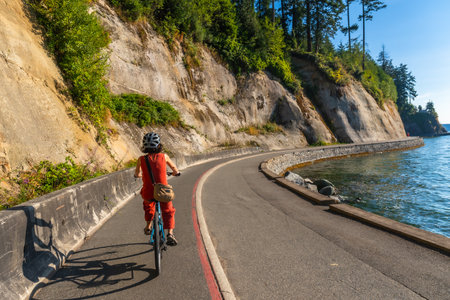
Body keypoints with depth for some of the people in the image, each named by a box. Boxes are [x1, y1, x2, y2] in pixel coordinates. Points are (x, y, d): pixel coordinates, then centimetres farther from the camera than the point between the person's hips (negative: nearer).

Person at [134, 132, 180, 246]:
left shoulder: (141, 159, -3)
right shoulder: (164, 156, -3)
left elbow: (136, 174, 16)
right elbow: (175, 170, 14)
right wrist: (175, 173, 37)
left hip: (148, 193, 1)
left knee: (148, 204, 35)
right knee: (168, 211, 22)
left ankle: (148, 227, 43)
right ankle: (170, 234, 5)